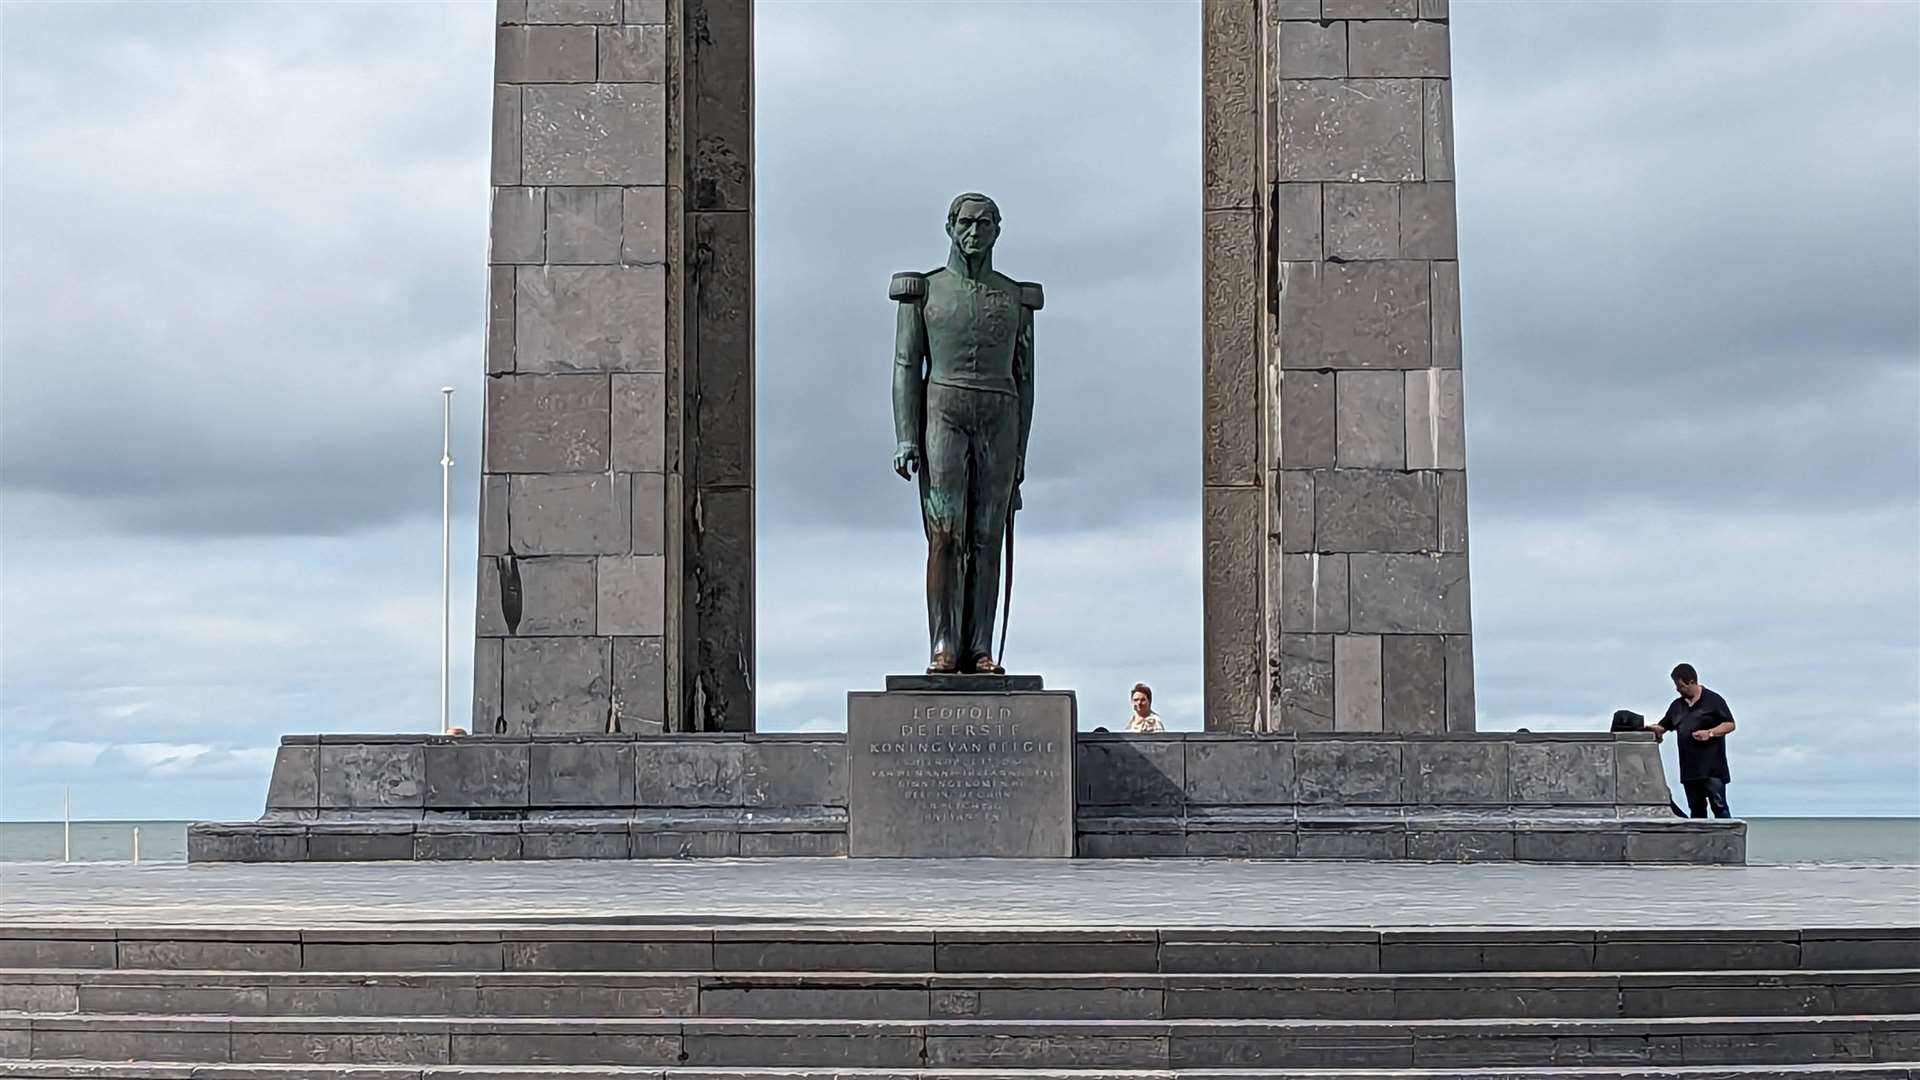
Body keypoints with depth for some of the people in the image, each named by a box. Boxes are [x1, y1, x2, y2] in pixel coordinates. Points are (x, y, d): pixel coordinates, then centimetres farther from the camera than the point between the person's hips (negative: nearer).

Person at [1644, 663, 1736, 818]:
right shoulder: (1677, 706, 16)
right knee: (1696, 809, 8)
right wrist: (1652, 728, -3)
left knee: (1719, 806, -10)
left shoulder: (1713, 700, -1)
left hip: (1712, 769, -6)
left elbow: (1730, 724, -2)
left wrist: (1710, 733, -16)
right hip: (1689, 770, 6)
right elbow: (1663, 726, 19)